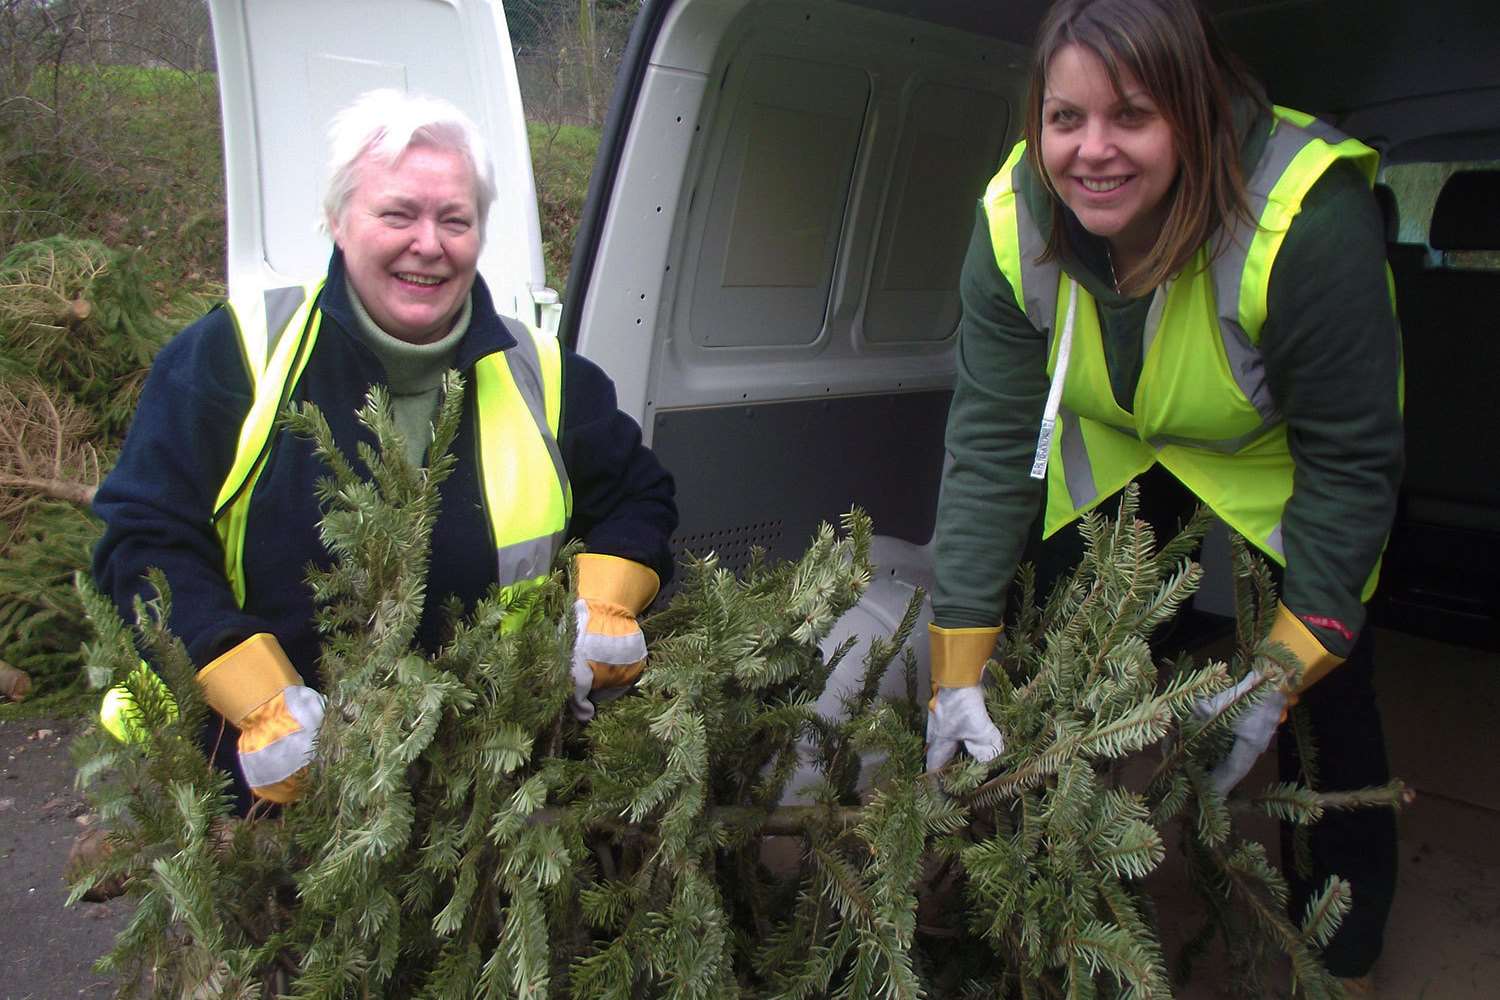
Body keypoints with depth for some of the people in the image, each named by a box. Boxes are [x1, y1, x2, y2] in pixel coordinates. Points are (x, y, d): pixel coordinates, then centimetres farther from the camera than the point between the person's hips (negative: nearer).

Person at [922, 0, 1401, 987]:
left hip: (1282, 456, -2)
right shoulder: (1016, 223, -25)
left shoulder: (1311, 221, -36)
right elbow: (990, 440, -24)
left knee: (1330, 693, 0)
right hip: (1114, 446, 3)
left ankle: (1348, 913, 30)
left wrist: (1281, 675, -26)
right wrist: (960, 668, -26)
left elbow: (1352, 460, -26)